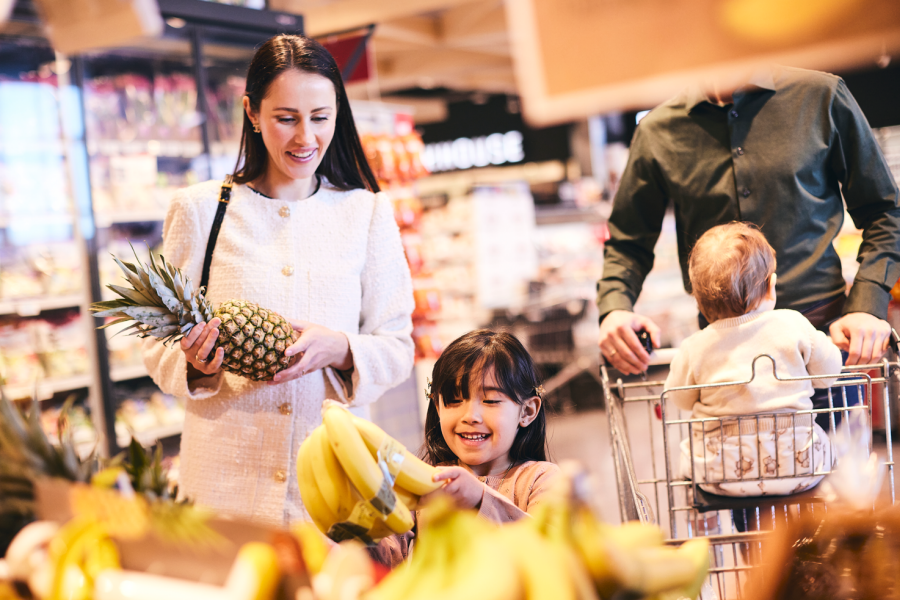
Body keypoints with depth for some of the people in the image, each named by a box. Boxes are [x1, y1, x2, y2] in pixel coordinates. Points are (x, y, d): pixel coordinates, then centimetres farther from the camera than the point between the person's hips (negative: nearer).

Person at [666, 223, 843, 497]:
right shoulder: (793, 325, -8)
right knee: (823, 440, 29)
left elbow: (680, 399, 9)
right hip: (798, 466, 1)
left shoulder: (694, 349, -8)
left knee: (686, 447, 28)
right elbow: (829, 373, 6)